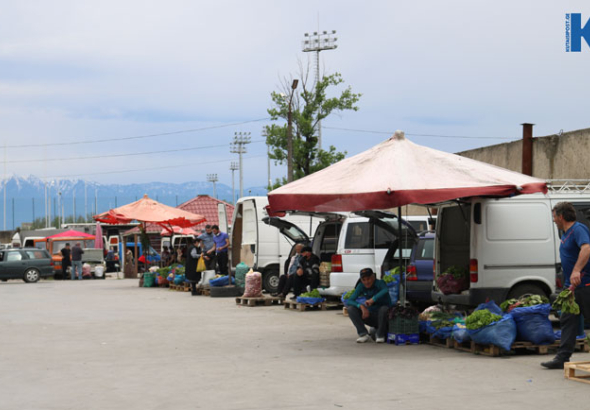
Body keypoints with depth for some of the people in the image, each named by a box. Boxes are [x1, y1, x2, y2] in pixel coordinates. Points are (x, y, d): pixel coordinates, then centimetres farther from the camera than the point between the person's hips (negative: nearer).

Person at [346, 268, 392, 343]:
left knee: (384, 309, -38)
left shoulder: (380, 283, -16)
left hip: (383, 317, -4)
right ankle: (364, 334, -16)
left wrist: (373, 299, -49)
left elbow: (385, 291, -41)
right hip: (371, 316, 4)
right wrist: (361, 306, -30)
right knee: (351, 309, -14)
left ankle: (380, 335, -15)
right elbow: (349, 301, -13)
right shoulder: (361, 286, -3)